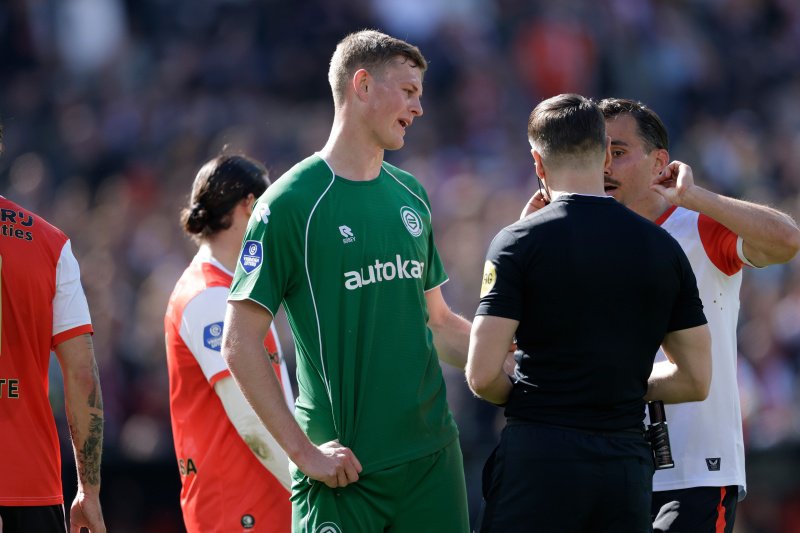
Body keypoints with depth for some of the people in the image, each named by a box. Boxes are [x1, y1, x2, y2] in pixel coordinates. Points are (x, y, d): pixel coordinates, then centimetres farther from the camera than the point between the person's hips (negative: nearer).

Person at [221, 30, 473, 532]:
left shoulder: (410, 196, 13)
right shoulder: (292, 202, -7)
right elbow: (240, 342, -9)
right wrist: (304, 451, -14)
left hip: (433, 456, 6)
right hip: (346, 467, -6)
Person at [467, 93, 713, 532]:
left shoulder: (518, 243, -5)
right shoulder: (663, 248, 6)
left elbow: (483, 375, -10)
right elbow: (695, 381, 9)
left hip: (538, 455, -4)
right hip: (628, 466, 4)